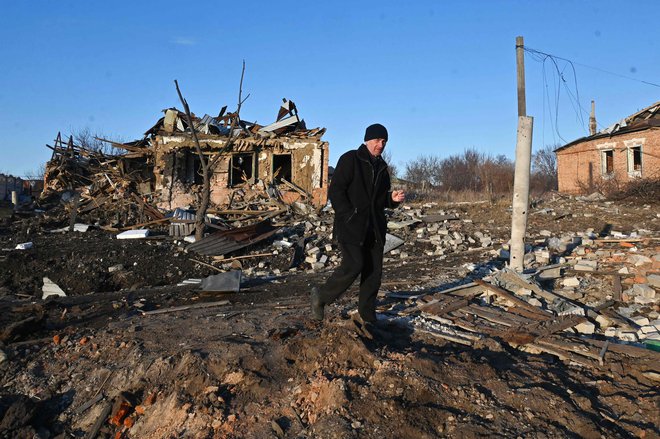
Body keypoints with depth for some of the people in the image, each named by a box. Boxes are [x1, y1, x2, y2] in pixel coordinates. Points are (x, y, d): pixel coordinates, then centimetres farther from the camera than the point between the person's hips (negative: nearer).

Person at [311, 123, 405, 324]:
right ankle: (321, 297, 8)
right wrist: (349, 216, -18)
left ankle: (367, 316, 19)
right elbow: (335, 191, -12)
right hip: (351, 226, -7)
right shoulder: (350, 159, -6)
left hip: (374, 228, 7)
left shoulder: (381, 166, 16)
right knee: (353, 265, -14)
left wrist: (393, 198, 1)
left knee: (374, 271, 6)